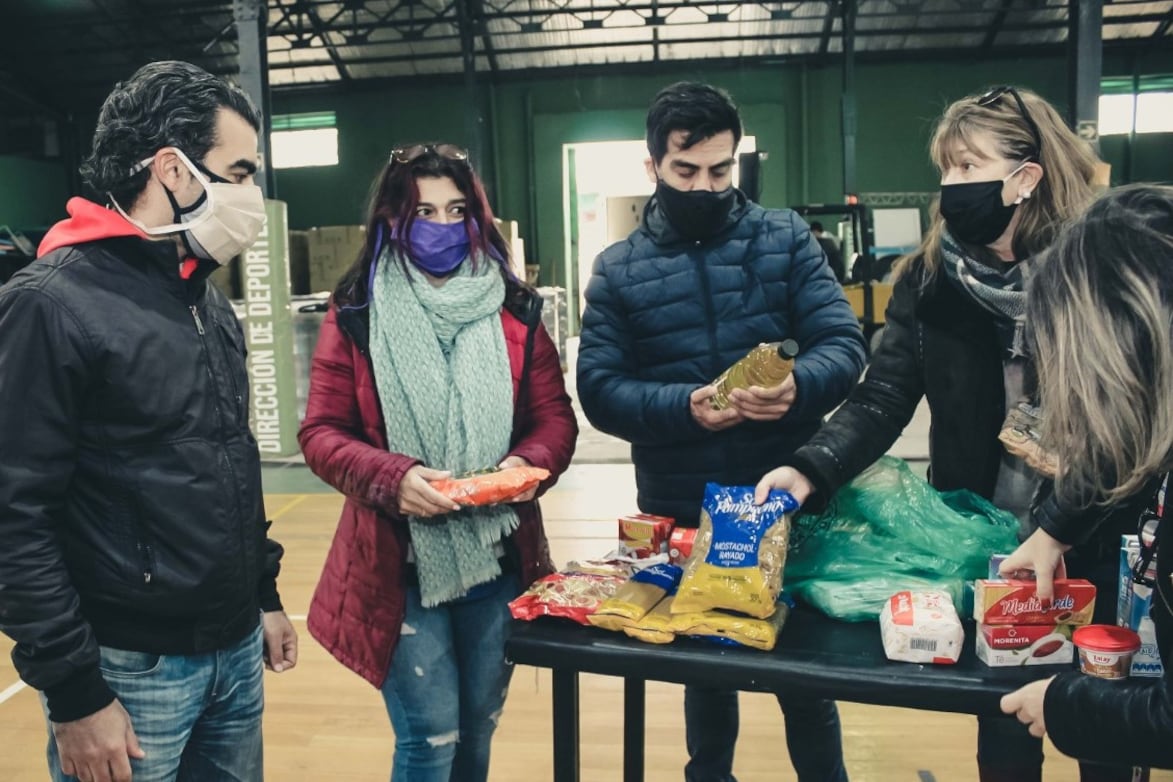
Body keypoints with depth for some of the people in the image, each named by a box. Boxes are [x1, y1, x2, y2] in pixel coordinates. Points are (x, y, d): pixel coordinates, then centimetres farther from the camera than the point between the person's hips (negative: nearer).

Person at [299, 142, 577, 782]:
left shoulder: (514, 312, 3)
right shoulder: (356, 315, -3)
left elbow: (555, 418, 4)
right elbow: (321, 433, -5)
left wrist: (529, 464, -17)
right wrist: (391, 478, -22)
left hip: (499, 556, 3)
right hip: (398, 559, -3)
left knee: (477, 726, 19)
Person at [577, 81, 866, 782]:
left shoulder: (786, 237, 0)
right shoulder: (617, 270, 0)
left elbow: (844, 345, -6)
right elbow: (600, 390, -7)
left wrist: (797, 386, -28)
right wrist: (685, 406, -25)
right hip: (681, 513, 1)